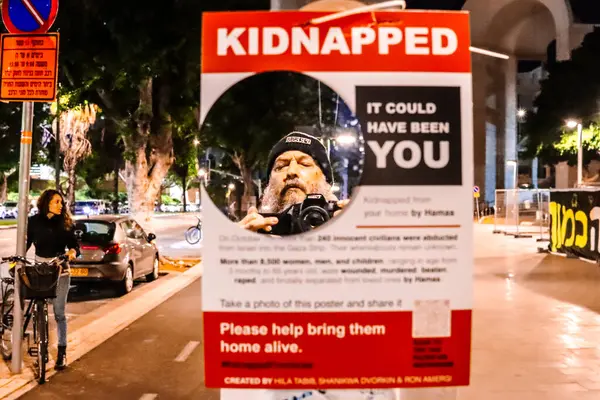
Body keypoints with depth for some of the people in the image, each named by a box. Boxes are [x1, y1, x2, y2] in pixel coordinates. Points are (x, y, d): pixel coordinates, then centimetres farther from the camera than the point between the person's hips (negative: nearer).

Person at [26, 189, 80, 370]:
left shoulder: (64, 223, 0)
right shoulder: (34, 221, 1)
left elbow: (74, 244, 2)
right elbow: (26, 242, 2)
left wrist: (73, 251, -21)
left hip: (61, 272, -1)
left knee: (59, 313, -1)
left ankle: (62, 352, 6)